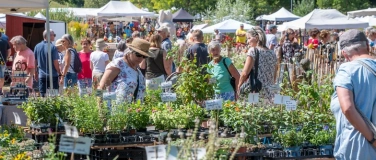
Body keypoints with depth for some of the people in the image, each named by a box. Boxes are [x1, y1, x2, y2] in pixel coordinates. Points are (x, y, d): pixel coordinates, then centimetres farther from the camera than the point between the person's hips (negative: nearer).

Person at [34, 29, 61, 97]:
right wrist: (60, 74, -2)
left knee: (42, 95, 6)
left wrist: (35, 72, 19)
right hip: (53, 75, -4)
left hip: (42, 75, 4)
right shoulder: (53, 47, -12)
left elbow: (35, 61, 8)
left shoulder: (37, 46, 2)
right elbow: (55, 62, -12)